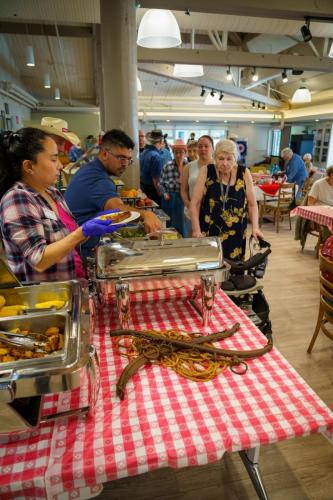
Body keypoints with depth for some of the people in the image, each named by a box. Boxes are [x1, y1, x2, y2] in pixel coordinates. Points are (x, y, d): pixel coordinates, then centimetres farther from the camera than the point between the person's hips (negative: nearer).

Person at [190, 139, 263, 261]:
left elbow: (252, 204, 7)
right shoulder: (206, 172, -3)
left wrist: (255, 227, -5)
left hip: (235, 236, 1)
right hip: (208, 234, -1)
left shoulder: (244, 173, 0)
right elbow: (195, 203, -4)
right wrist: (196, 230, -11)